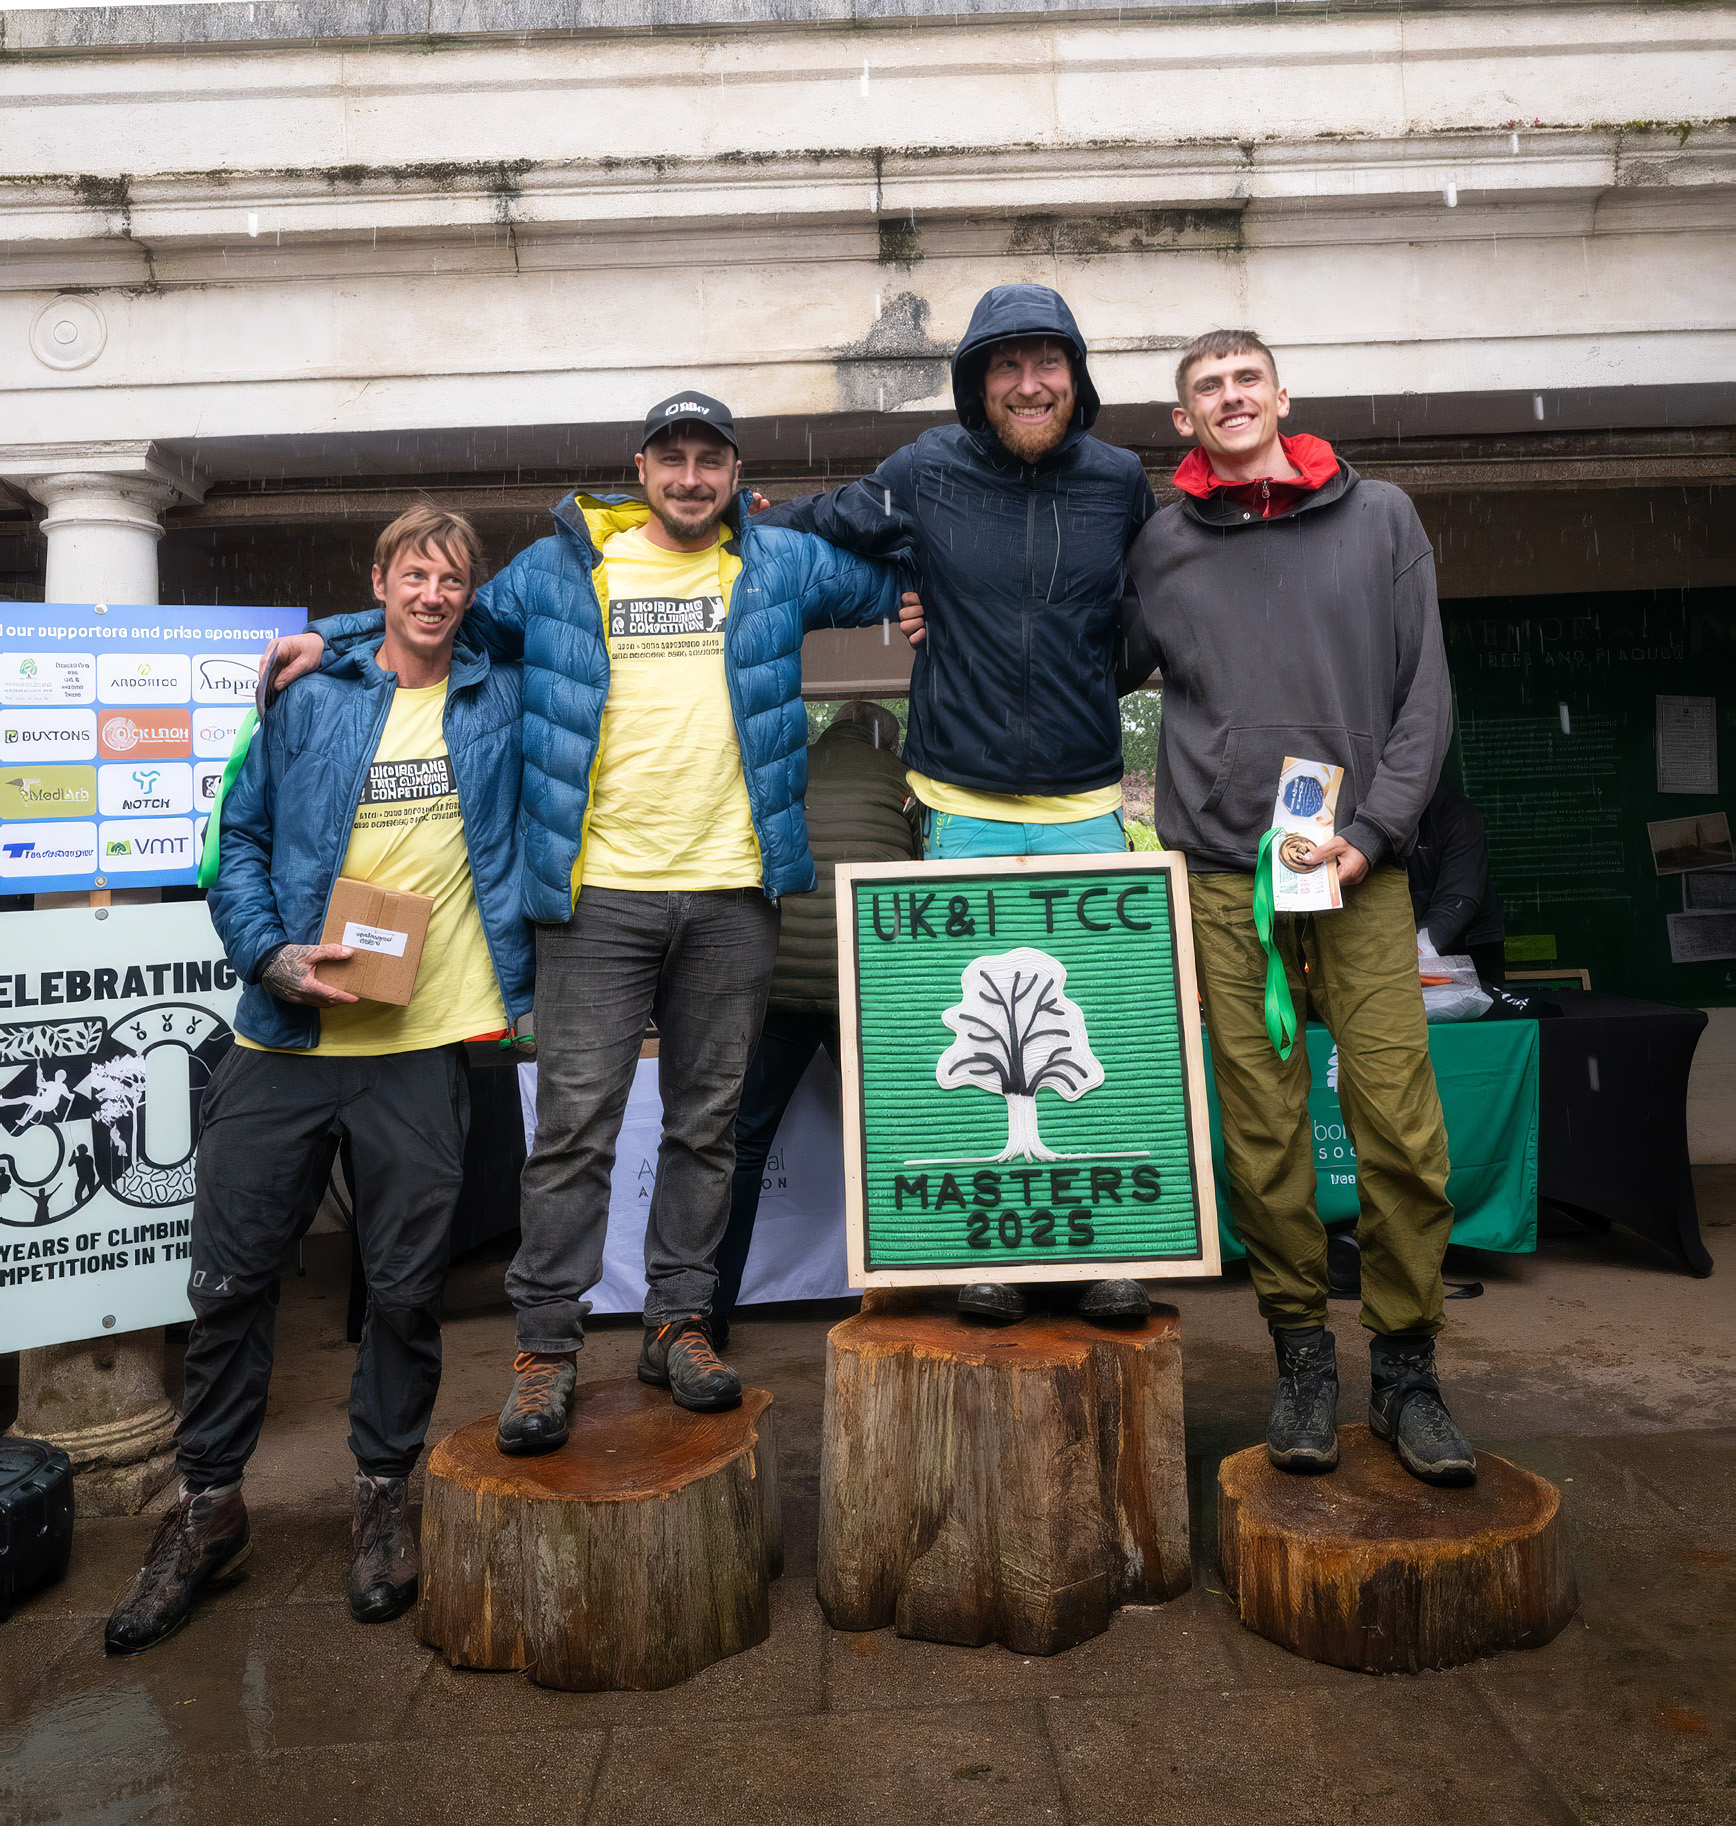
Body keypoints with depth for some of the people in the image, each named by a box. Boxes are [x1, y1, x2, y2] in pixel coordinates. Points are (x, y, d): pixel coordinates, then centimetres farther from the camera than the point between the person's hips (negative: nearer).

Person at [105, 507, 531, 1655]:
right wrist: (269, 954, -7)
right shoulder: (310, 699, 8)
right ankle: (210, 1506, 28)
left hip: (422, 1045, -1)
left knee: (407, 1287, 7)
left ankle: (384, 1495, 29)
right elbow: (241, 839, 8)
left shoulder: (505, 699, 8)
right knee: (230, 1278, 8)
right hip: (286, 1040, 1)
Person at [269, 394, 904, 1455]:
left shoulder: (783, 564, 13)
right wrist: (333, 639, 18)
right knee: (576, 1121, -3)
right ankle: (549, 1345, 9)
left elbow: (902, 579, 25)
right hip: (598, 891, -1)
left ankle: (680, 1321, 22)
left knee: (707, 1120, 9)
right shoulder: (560, 569, 12)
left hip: (733, 891, 2)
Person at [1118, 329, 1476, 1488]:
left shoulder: (1381, 519, 11)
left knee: (1403, 1131, -2)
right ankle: (1304, 1358, 19)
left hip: (1360, 869, 0)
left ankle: (1407, 1369, 15)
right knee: (1264, 1134, 3)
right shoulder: (1161, 548, 12)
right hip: (1223, 870, 0)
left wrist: (1375, 831, -5)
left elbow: (1425, 695, 6)